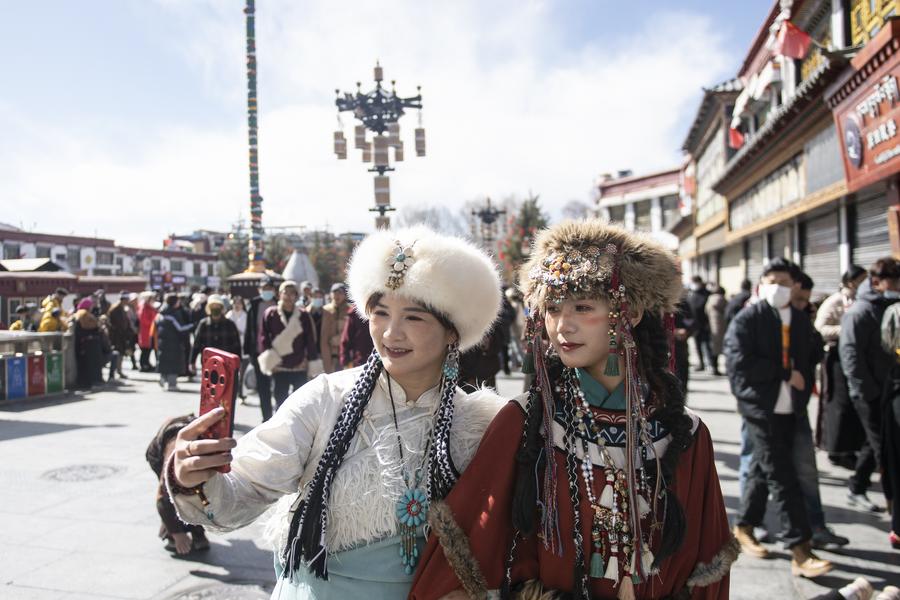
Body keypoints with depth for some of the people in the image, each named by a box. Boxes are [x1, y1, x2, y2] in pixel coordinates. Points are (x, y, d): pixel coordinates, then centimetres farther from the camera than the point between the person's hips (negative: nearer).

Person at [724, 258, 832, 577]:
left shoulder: (802, 321, 13)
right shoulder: (747, 319, -7)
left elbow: (806, 363, 19)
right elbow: (739, 362, -17)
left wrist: (803, 398, 6)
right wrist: (785, 373, -14)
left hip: (789, 409, 6)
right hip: (759, 407, -6)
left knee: (763, 469, 15)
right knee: (782, 476, -8)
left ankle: (744, 527, 30)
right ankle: (800, 551, -5)